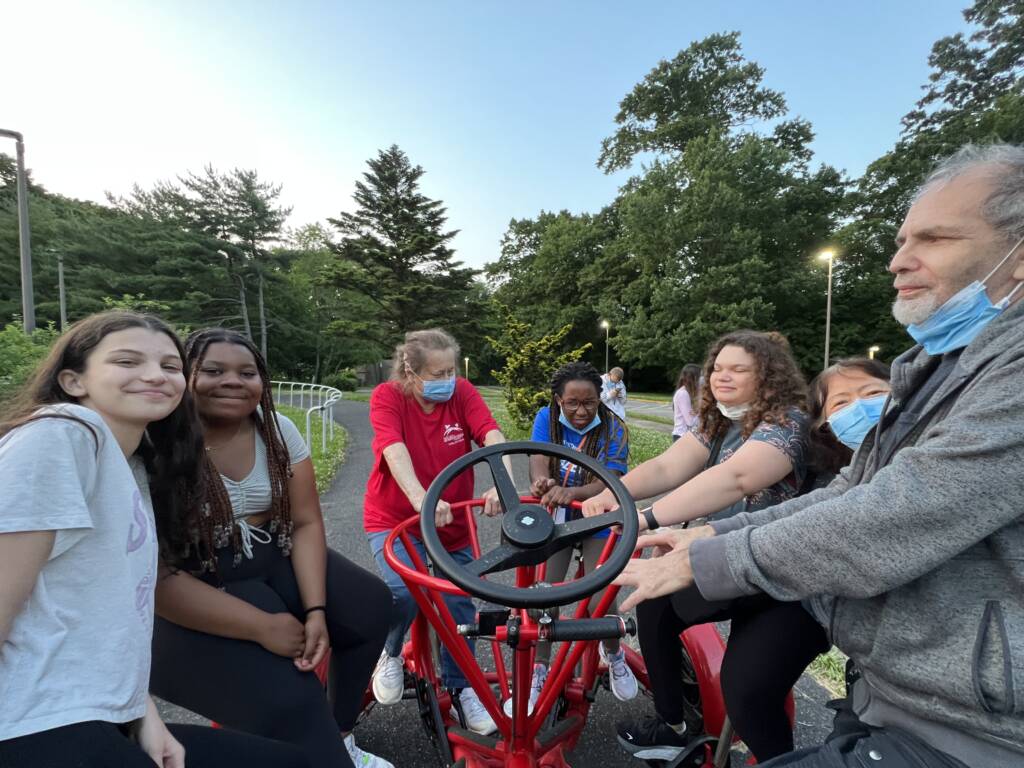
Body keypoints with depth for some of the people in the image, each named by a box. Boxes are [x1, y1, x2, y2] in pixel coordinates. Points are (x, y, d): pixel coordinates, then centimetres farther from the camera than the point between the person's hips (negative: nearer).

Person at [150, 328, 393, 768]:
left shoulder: (277, 429, -6)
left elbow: (306, 523, -4)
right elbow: (157, 577, -20)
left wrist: (316, 610, -16)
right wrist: (263, 627, -21)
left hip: (271, 561, 5)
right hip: (195, 592, -5)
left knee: (370, 606, -6)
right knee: (287, 699, -22)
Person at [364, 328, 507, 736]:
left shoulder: (463, 392, -10)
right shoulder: (387, 396, -15)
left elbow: (493, 436, -25)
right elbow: (394, 449, -31)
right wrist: (420, 499, -48)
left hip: (453, 518, 3)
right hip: (394, 517, -2)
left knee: (459, 603, 2)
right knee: (405, 592, -23)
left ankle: (460, 685, 29)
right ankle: (390, 654, 12)